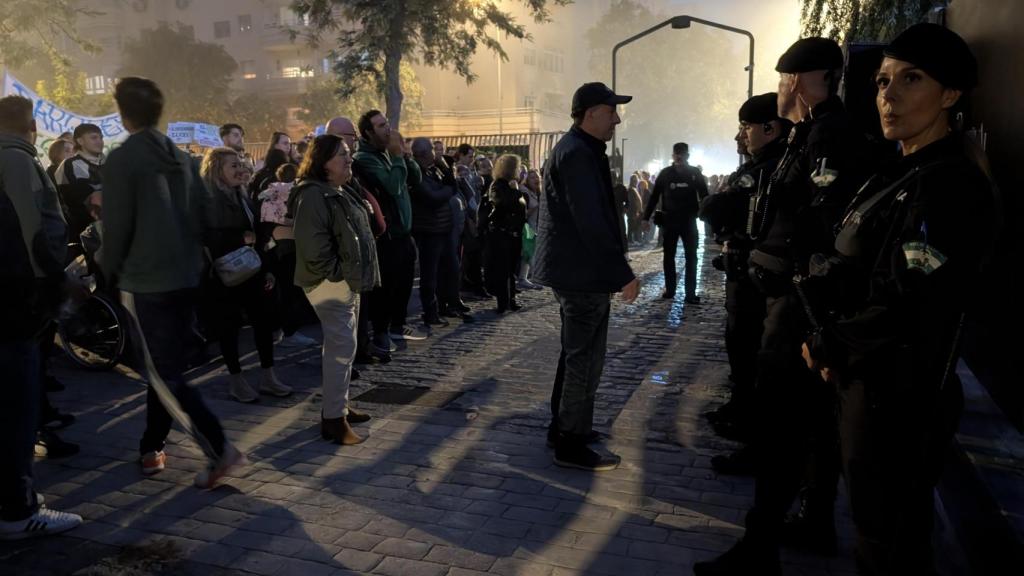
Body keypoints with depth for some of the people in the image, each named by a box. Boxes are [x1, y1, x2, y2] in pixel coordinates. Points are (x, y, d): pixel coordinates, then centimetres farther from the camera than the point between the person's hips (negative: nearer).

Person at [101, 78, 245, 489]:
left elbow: (117, 226, -12)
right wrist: (190, 259, 17)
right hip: (185, 278, 7)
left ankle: (220, 451, -9)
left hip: (145, 282, -7)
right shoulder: (182, 158, 8)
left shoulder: (122, 159, -11)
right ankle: (152, 447, 26)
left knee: (165, 375, -2)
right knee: (165, 367, 17)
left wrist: (111, 273, 3)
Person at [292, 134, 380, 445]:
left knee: (342, 345, 16)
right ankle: (333, 418, -5)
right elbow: (313, 247, -25)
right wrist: (336, 274, -17)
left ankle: (340, 405, 27)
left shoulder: (344, 193, 16)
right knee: (342, 347, -11)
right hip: (331, 283, -10)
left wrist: (355, 276, 16)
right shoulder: (313, 195, -17)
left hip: (348, 280, 10)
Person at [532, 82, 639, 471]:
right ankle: (572, 445, 8)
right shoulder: (578, 154, -18)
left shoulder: (575, 149, 16)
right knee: (585, 358, -2)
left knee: (576, 352, 20)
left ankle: (563, 426, 32)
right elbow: (593, 223, -25)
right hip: (581, 271, -11)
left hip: (572, 268, 11)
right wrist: (623, 275, -21)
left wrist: (616, 271, 19)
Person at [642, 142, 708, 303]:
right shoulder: (665, 173, 2)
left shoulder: (695, 173, 2)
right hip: (669, 220, 1)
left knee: (691, 257, -1)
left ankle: (691, 293, 2)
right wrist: (646, 217, -3)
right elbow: (654, 196, 2)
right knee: (668, 257, 6)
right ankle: (669, 289, 16)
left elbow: (704, 196, 2)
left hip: (689, 221, 0)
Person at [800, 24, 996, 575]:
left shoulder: (950, 184, -19)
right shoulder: (899, 174, 11)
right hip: (868, 384, 9)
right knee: (875, 525, 22)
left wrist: (826, 346, -12)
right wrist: (833, 346, -4)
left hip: (898, 399, -9)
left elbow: (906, 311, -26)